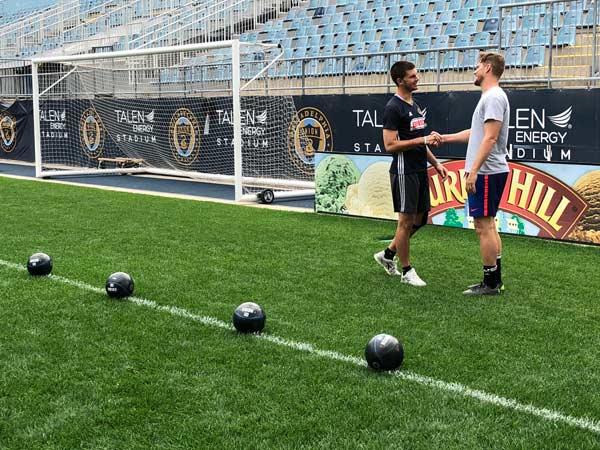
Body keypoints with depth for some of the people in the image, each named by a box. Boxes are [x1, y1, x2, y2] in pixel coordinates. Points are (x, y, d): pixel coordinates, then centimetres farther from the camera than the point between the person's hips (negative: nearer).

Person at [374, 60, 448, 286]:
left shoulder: (415, 106, 15)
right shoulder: (393, 108, -13)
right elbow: (390, 145, -20)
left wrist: (436, 163, 17)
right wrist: (423, 139, -22)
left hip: (420, 170, 9)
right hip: (404, 172, -9)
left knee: (419, 219, 13)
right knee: (406, 221, -2)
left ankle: (387, 255, 28)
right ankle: (407, 271, 9)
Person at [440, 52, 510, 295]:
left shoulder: (494, 97, -16)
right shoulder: (489, 97, 18)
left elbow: (490, 138, -24)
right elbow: (475, 133, 29)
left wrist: (474, 170, -27)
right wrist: (444, 137, 33)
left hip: (486, 173, -11)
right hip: (488, 172, 11)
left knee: (483, 226, -7)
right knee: (488, 225, 14)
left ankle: (490, 283, -1)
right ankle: (495, 280, 20)